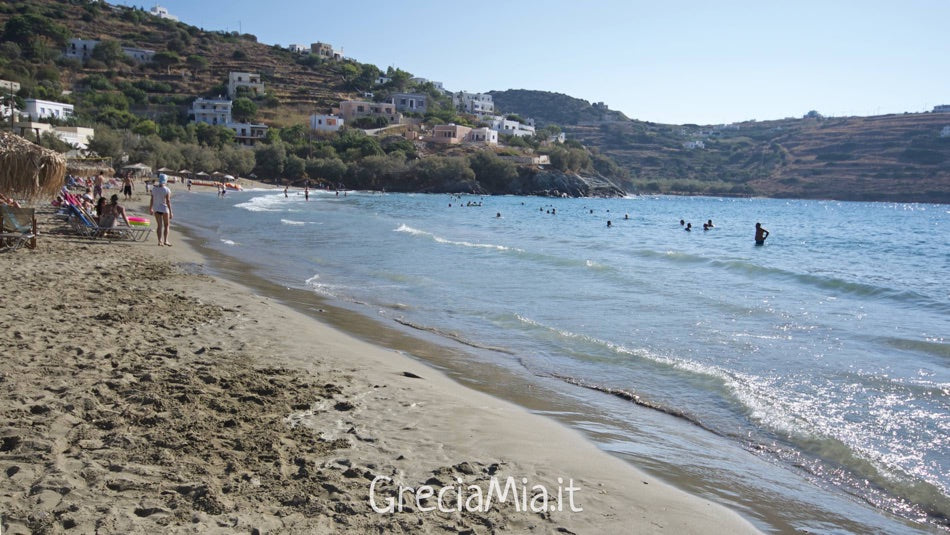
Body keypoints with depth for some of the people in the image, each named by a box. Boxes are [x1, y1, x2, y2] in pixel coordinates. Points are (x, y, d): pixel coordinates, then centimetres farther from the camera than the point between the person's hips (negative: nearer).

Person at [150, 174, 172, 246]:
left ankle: (160, 241, 1)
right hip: (164, 208, -4)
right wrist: (170, 212, -12)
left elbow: (152, 200, 5)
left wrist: (150, 208, 19)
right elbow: (168, 201, -15)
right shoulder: (167, 190, -14)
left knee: (159, 225, 8)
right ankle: (165, 241, 6)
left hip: (156, 209, 4)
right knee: (166, 225, 10)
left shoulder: (154, 189, 0)